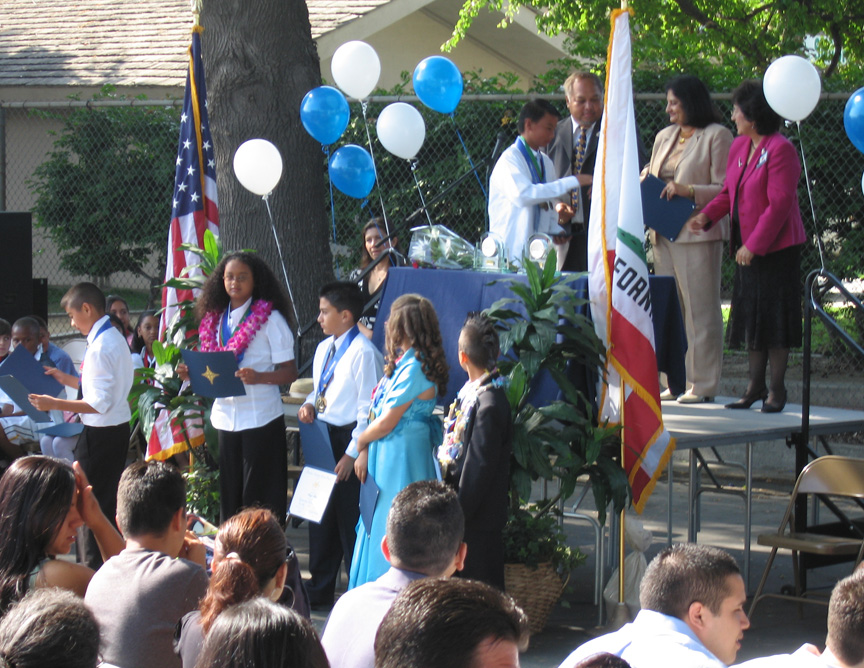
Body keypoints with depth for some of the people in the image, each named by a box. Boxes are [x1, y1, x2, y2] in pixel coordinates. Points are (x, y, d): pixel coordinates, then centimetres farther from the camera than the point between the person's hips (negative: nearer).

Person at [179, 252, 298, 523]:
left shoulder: (269, 319, -4)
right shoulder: (215, 319, 12)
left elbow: (289, 372, -8)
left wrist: (257, 377, -25)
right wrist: (191, 373, -1)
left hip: (260, 417, -5)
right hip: (226, 416, 5)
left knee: (259, 495, -5)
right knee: (229, 493, 9)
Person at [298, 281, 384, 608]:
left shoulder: (363, 353, -15)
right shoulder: (324, 349, 11)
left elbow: (368, 409, -16)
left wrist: (352, 453, -17)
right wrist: (309, 404, 1)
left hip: (348, 440, -9)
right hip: (323, 436, 9)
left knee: (350, 519, -2)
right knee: (321, 514, 14)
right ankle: (319, 590, 25)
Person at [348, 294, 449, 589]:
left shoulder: (414, 368, -19)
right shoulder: (402, 362, 12)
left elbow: (386, 423, -16)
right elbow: (379, 412, 12)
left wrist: (360, 443, 0)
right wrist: (365, 452, 4)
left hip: (401, 457, -10)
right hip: (386, 454, 10)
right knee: (377, 528, 14)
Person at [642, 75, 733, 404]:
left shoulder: (717, 136, -4)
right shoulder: (664, 137, 19)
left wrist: (689, 191, -21)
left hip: (698, 234, -7)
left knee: (700, 308, -4)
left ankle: (703, 384, 0)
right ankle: (677, 381, 14)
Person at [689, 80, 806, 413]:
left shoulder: (780, 149, -16)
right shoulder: (739, 146, 11)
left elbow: (779, 204, -20)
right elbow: (729, 191, 16)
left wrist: (754, 245, -20)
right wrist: (707, 215, -3)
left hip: (775, 246, -8)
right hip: (746, 247, 8)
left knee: (774, 316, -2)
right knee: (750, 313, 11)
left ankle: (777, 388, 4)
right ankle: (755, 384, 17)